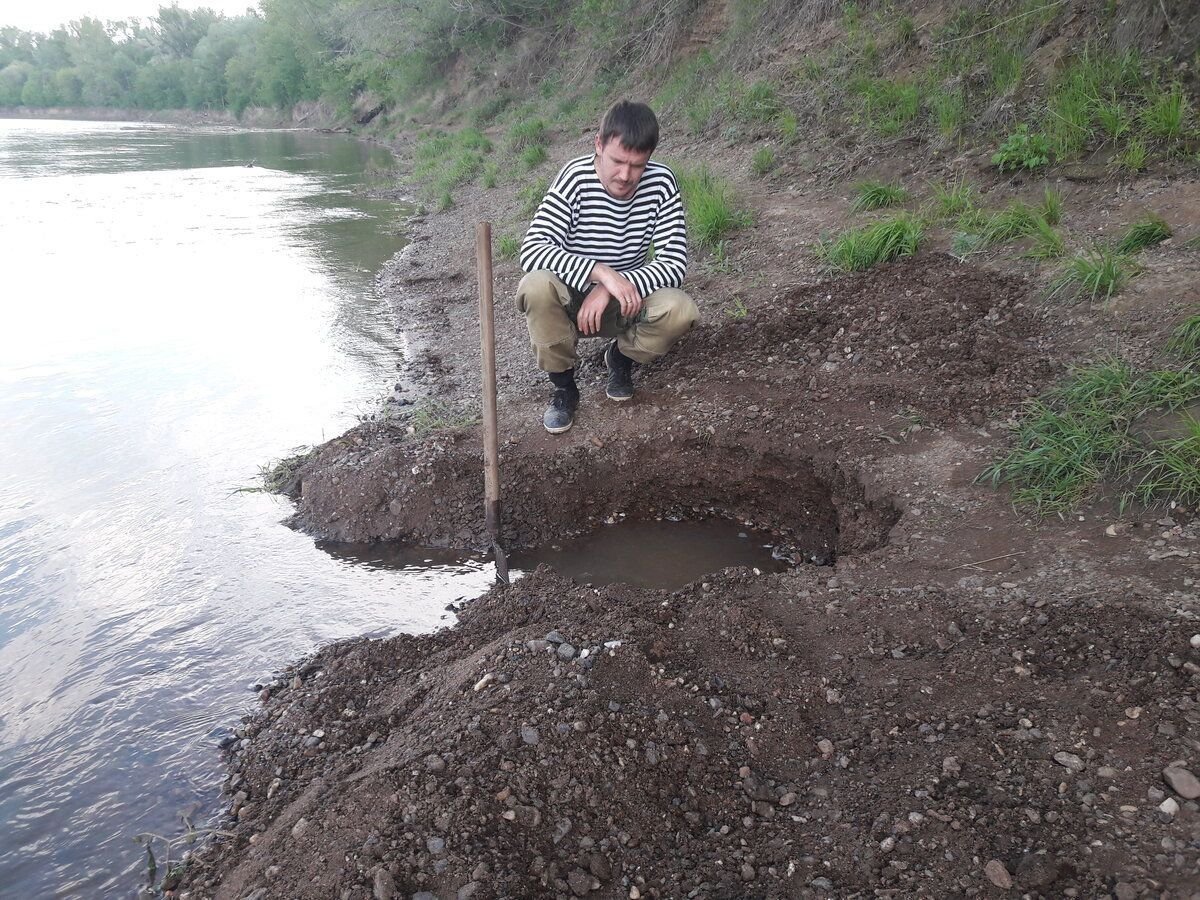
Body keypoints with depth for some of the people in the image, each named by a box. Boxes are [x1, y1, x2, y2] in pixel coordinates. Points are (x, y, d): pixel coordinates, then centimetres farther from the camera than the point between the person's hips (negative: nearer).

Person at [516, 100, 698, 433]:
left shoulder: (661, 182, -14)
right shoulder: (576, 178, -21)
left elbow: (674, 263, -18)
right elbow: (532, 250, -31)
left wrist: (610, 290, -30)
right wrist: (602, 272, -43)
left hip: (627, 302, 2)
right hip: (571, 300, -1)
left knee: (680, 310, -28)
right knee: (536, 286, -35)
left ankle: (621, 355, 7)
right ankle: (563, 386, -9)